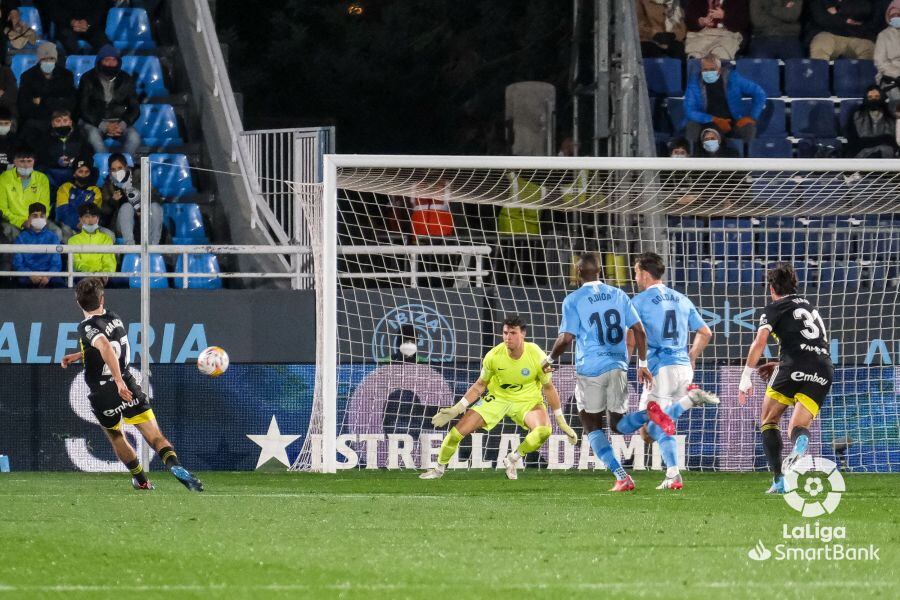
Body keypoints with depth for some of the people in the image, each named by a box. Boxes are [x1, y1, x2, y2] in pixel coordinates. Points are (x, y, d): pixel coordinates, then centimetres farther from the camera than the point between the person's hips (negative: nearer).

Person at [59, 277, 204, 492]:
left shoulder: (87, 328, -14)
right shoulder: (115, 319, 7)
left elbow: (105, 347, -35)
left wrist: (118, 382, -40)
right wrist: (78, 356, 27)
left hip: (103, 396, -3)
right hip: (129, 389, 3)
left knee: (116, 437, 24)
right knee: (155, 436, -5)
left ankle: (141, 480, 34)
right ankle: (174, 465, -32)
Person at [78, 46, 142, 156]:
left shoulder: (126, 80, 5)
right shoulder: (88, 80, -2)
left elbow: (135, 108, 6)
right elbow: (83, 109, -5)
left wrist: (122, 125, -14)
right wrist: (103, 126, -18)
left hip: (120, 123, 2)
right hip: (94, 122, -2)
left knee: (134, 137, -30)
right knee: (93, 136, -37)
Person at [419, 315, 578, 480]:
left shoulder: (537, 356, -19)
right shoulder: (493, 356, -17)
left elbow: (549, 388, -5)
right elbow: (480, 385, 0)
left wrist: (561, 422, -1)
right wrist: (456, 409, -5)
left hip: (527, 401, -1)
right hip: (497, 398, 1)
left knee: (543, 430, -32)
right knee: (459, 431, -12)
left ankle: (513, 459, -6)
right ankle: (440, 469, 14)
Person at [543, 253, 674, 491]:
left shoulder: (573, 300, -4)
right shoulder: (618, 295, 10)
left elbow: (566, 338, -9)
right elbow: (639, 331, 6)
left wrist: (550, 359, 9)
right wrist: (642, 364, 14)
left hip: (590, 370, -4)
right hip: (618, 368, 4)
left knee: (592, 427, 9)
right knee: (618, 424, 13)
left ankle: (621, 477, -8)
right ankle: (649, 413, -21)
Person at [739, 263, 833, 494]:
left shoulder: (775, 307, 10)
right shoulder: (809, 307, 30)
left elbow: (760, 341, -4)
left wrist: (746, 377, -2)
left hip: (794, 368, -5)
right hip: (824, 371, 5)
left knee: (769, 420, 14)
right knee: (797, 428, 7)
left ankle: (779, 478, -1)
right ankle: (800, 444, -33)